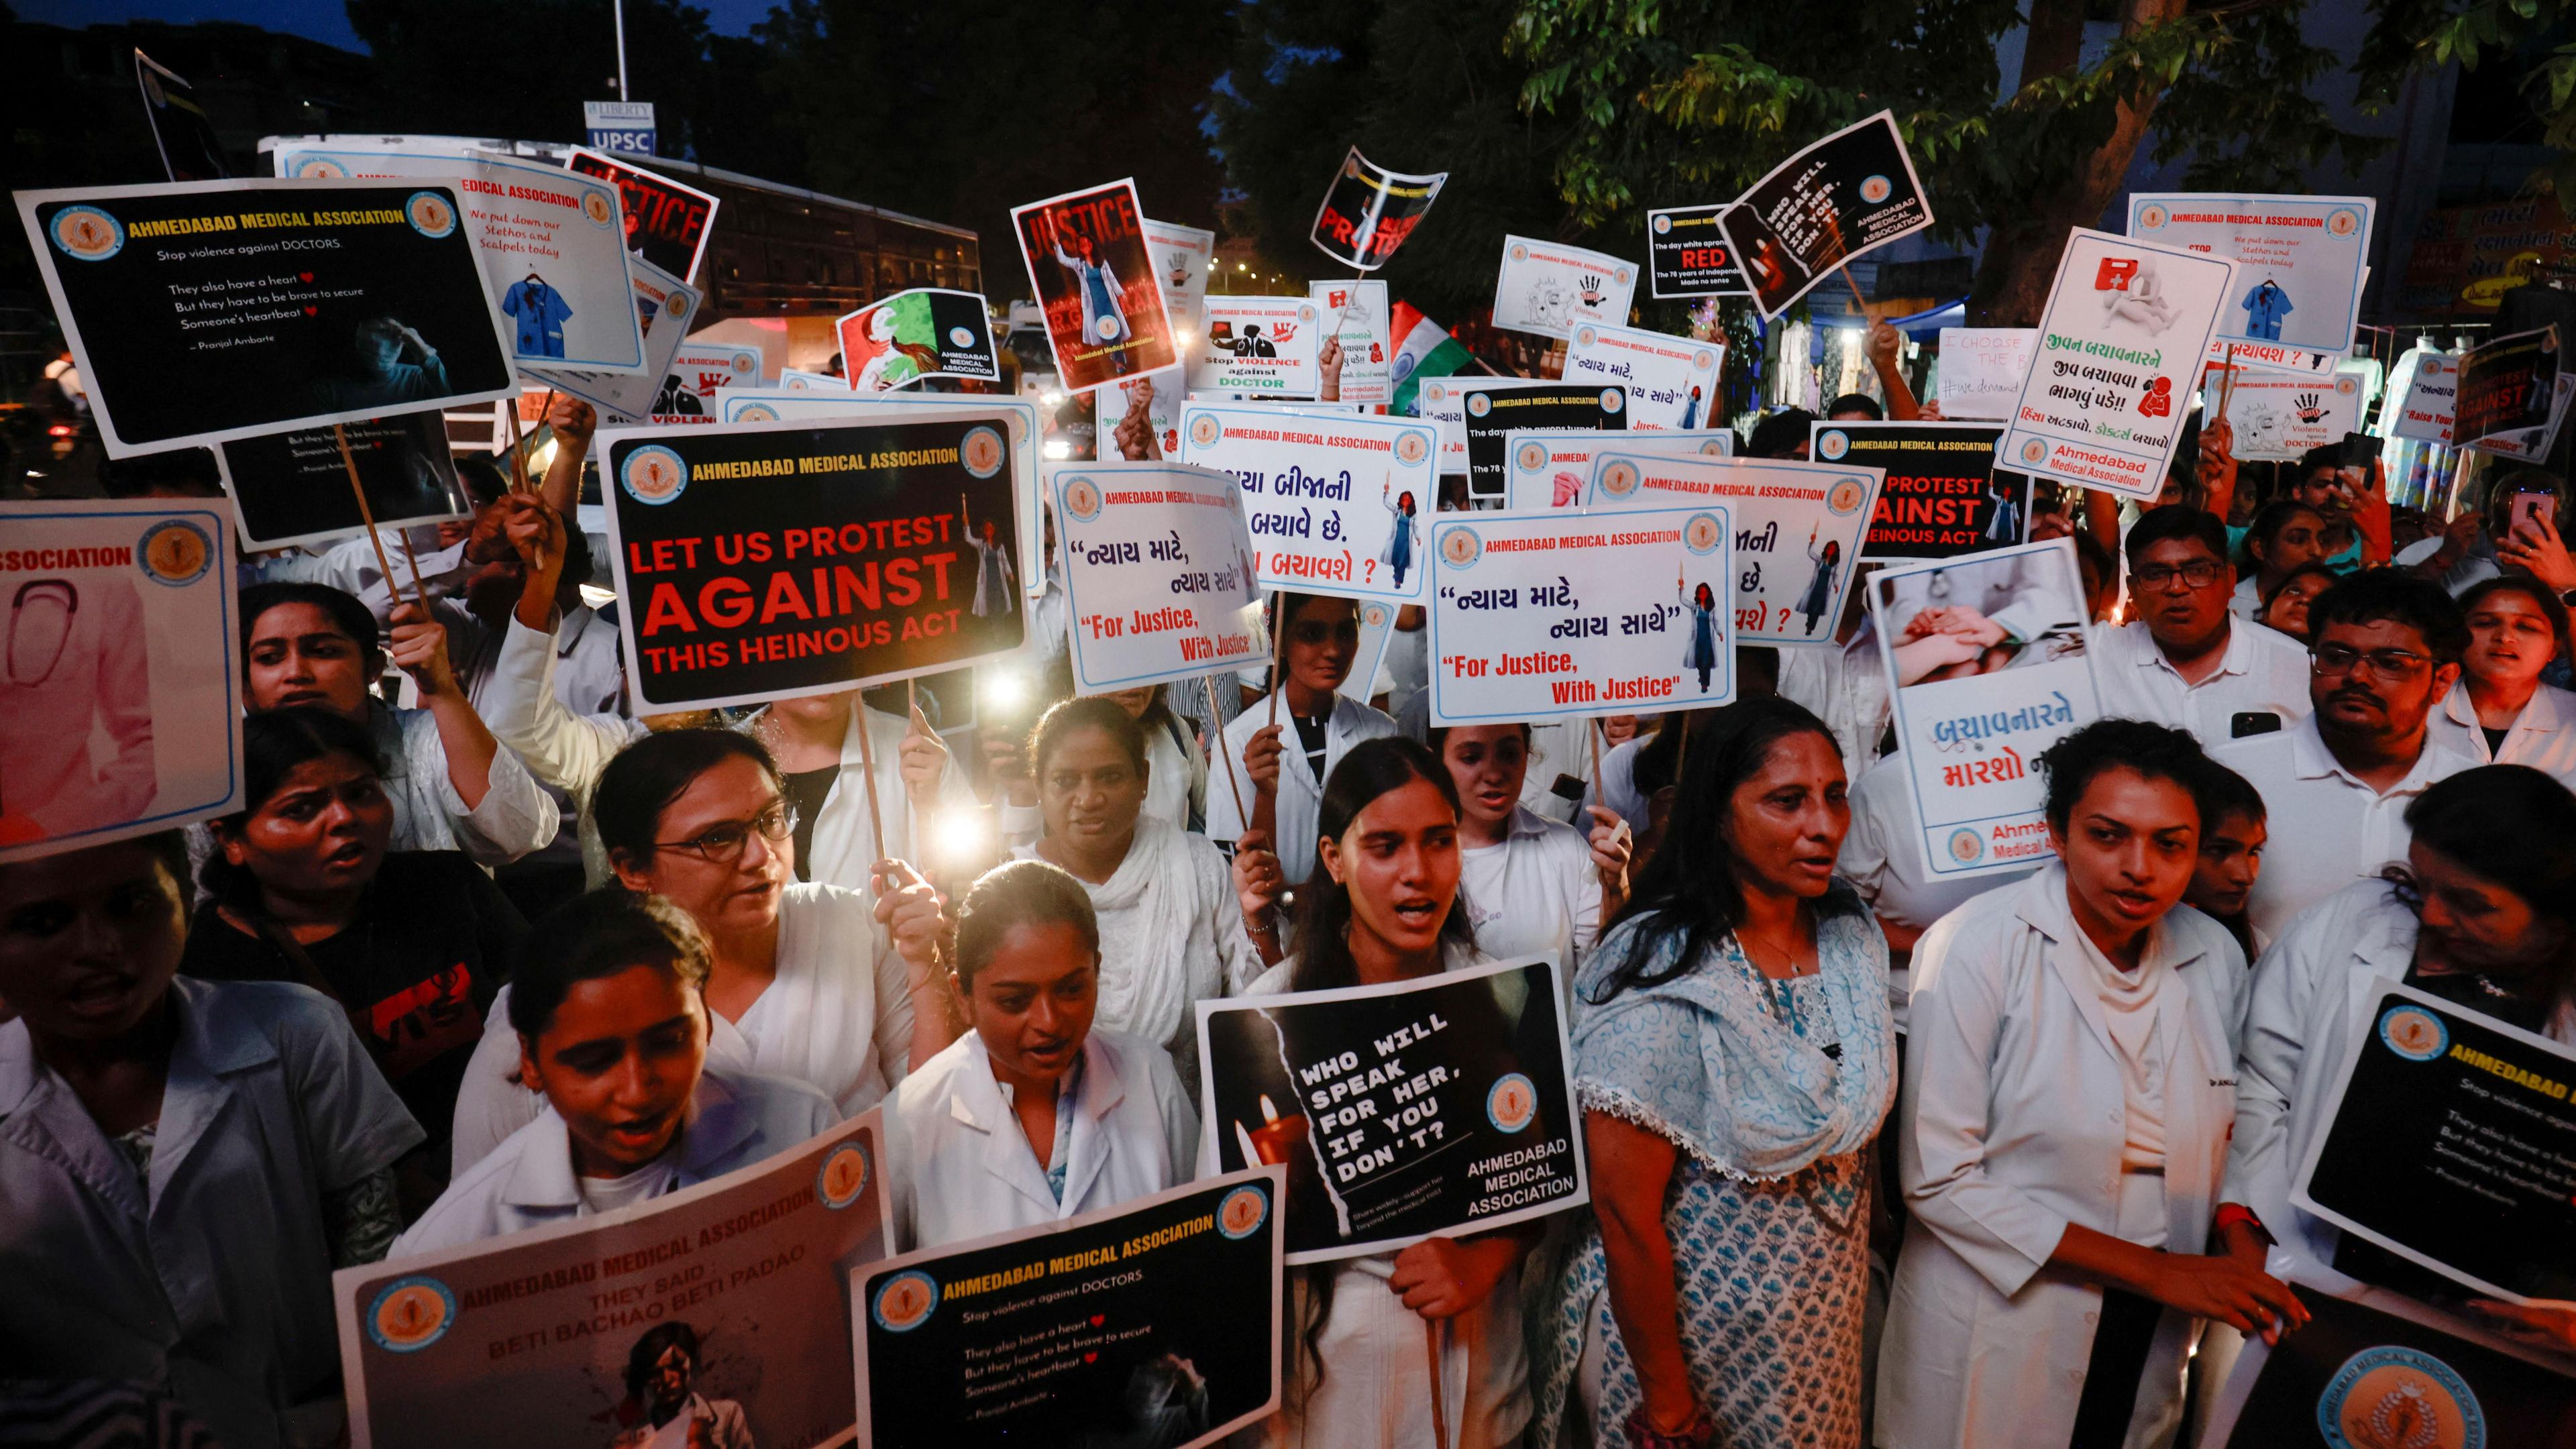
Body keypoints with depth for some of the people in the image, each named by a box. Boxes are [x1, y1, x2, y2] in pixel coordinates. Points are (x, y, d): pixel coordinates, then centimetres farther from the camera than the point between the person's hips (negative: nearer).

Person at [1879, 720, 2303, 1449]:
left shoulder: (2216, 957, -2)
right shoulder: (1977, 949, -19)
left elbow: (2216, 1145, 12)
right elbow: (1939, 1179, -20)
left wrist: (2241, 1252, -6)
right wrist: (2155, 1270, -19)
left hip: (2153, 1336, 5)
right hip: (1995, 1328, -4)